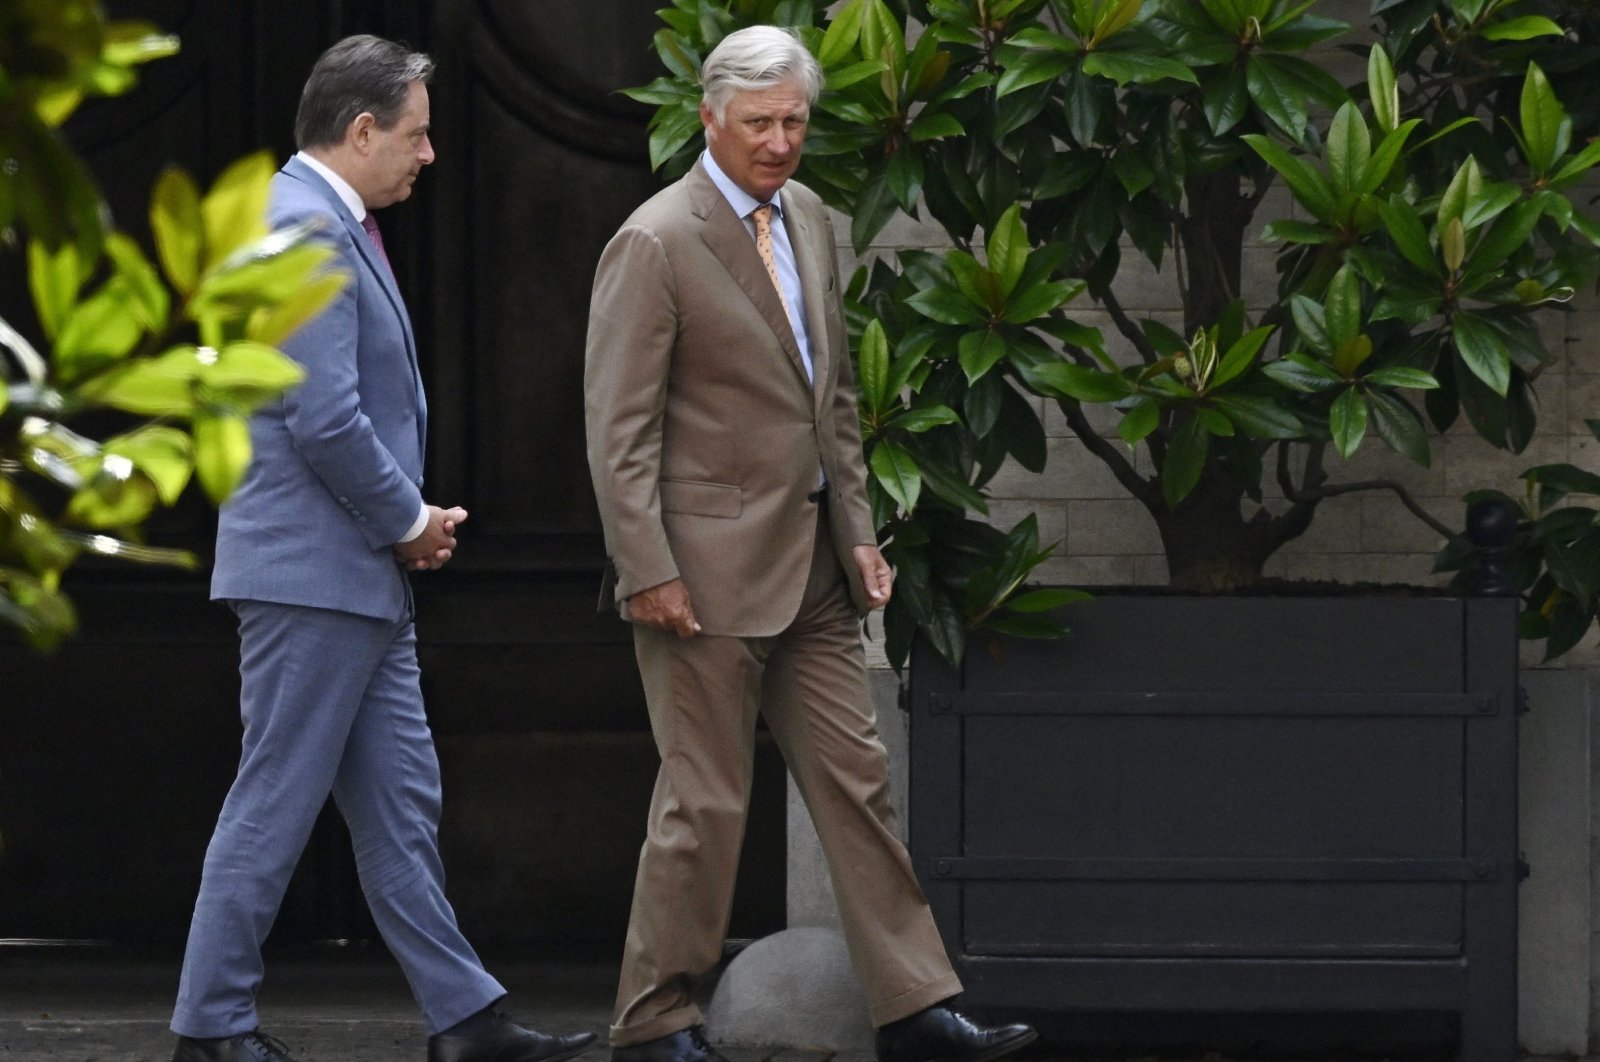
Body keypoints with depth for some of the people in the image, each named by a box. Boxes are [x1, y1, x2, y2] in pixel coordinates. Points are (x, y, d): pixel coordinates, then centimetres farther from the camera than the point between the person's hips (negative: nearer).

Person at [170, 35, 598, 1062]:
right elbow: (325, 419, -24)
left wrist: (412, 518, 10)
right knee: (277, 802, -4)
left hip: (363, 574, 11)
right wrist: (409, 520, -11)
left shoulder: (335, 227, 15)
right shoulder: (303, 231, -18)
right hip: (311, 570, -11)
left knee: (402, 803, 10)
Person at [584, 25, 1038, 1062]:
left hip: (811, 566, 8)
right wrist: (650, 574, -19)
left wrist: (858, 531, 12)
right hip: (709, 567, -8)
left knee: (856, 781, 7)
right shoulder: (655, 244, -13)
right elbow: (619, 429, -15)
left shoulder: (809, 219, 11)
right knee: (705, 801, -3)